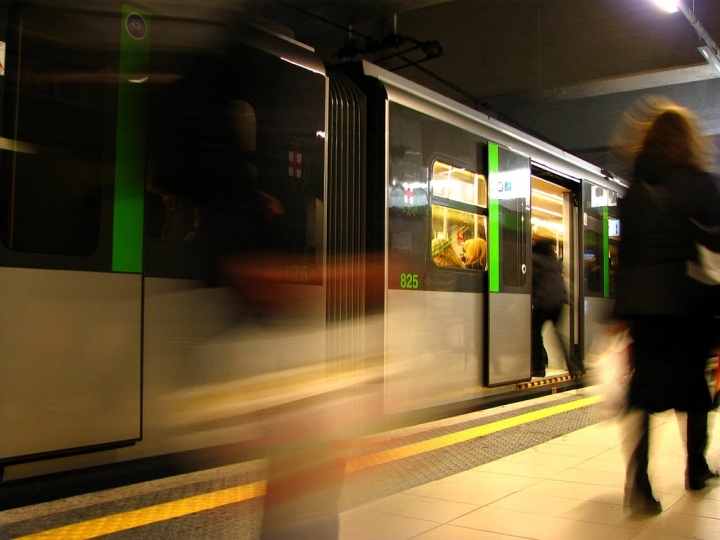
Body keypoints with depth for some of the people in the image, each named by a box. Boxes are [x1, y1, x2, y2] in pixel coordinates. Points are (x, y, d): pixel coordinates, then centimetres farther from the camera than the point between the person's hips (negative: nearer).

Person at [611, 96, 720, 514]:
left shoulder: (635, 190, 6)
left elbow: (625, 251, 6)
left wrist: (623, 309, 11)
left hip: (643, 301, 2)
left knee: (646, 386, 2)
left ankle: (638, 477, -12)